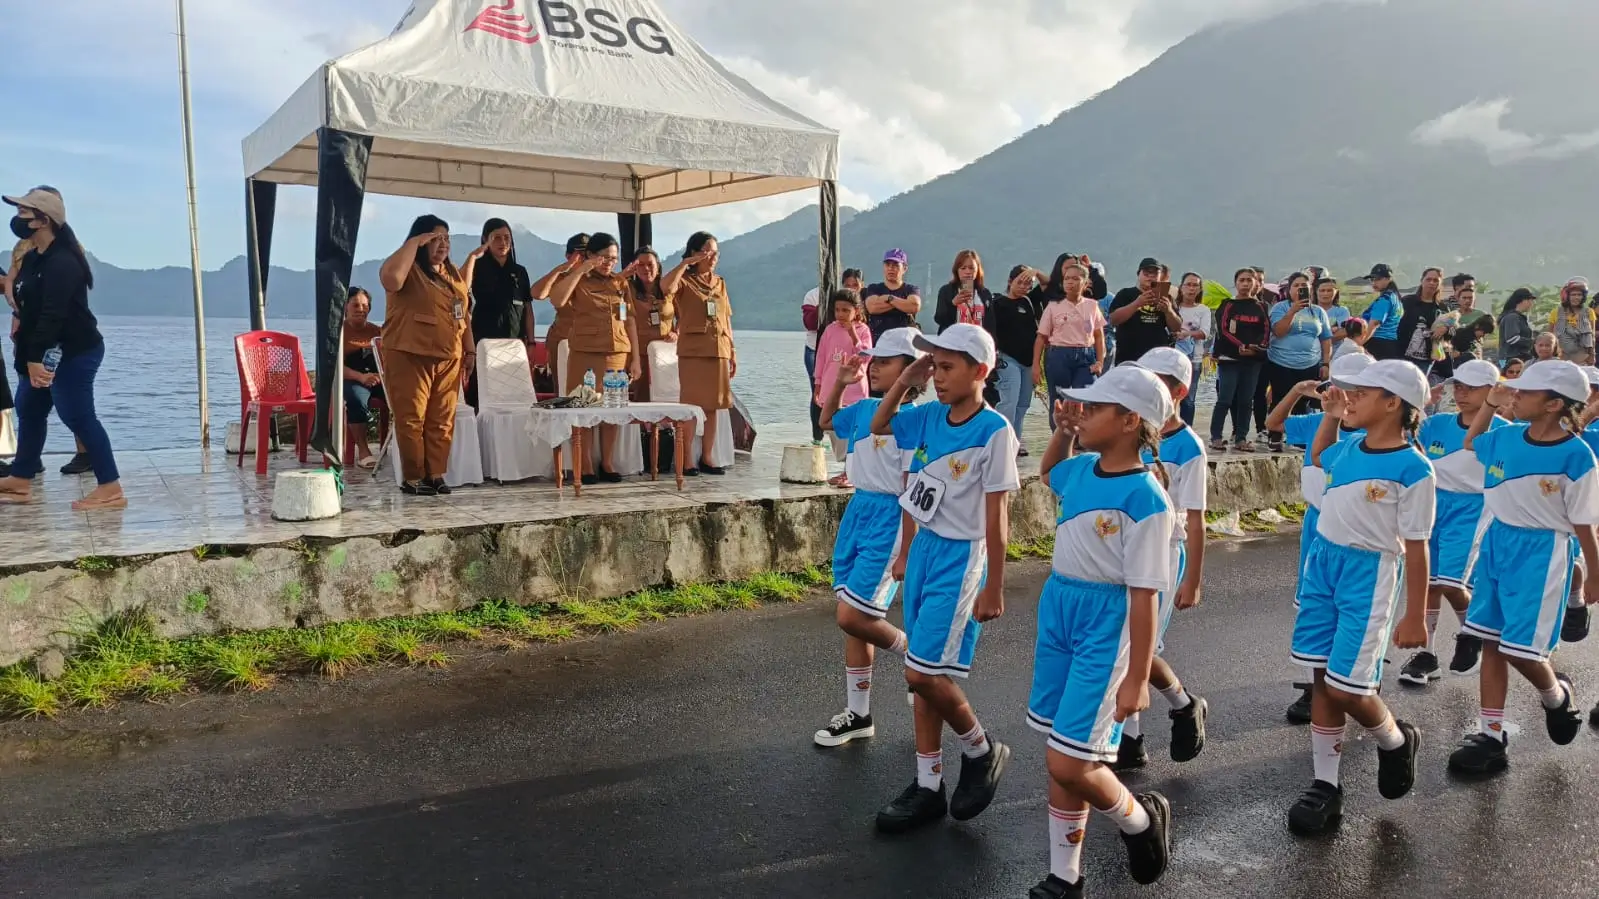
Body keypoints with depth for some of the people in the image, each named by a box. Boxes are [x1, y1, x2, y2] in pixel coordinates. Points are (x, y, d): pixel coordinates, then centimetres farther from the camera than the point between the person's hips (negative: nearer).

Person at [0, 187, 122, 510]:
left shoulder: (62, 262, -20)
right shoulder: (33, 257, 13)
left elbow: (53, 314, -26)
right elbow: (30, 306, 16)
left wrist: (36, 357, -28)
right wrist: (28, 355, 8)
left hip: (73, 353, -11)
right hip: (44, 351, 11)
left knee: (78, 416, -10)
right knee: (29, 410, 16)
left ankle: (111, 489, -8)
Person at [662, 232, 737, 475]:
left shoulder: (719, 283, 16)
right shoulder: (684, 280, -1)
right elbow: (666, 286, -26)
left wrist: (733, 351, 12)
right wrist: (686, 263, -15)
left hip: (718, 350, 5)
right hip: (692, 350, -5)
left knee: (713, 406, 6)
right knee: (691, 405, -5)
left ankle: (706, 458, 13)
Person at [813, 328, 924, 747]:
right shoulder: (864, 408, 6)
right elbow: (827, 421, 28)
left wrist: (906, 552, -17)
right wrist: (839, 382, 13)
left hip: (888, 519, -8)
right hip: (857, 511, 8)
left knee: (852, 617, -10)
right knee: (852, 619, 12)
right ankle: (857, 714, 24)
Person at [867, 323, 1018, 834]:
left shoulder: (994, 431, -15)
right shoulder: (930, 417, 3)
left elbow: (996, 516, -14)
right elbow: (878, 427, 18)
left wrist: (993, 588, -11)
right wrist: (904, 383, 3)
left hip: (961, 559, -7)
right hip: (924, 549, 7)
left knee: (922, 672, -8)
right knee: (924, 674, 11)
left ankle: (982, 751, 19)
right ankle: (928, 787, 23)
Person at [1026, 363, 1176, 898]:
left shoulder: (1146, 498, -19)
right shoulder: (1081, 467, 2)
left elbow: (1144, 595, -18)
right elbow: (1049, 474, 29)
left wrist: (1136, 679, -17)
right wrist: (1063, 431, 11)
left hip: (1107, 622, -7)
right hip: (1058, 606, 8)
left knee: (1068, 763, -8)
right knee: (1061, 756, 13)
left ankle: (1142, 820, 24)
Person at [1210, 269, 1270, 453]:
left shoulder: (1261, 307, 13)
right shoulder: (1227, 305, 3)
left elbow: (1266, 331, 7)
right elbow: (1223, 330, -7)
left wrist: (1257, 347, -12)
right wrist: (1241, 346, -20)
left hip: (1253, 360, 3)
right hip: (1230, 358, -3)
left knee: (1245, 401, 4)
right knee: (1225, 400, -9)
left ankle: (1241, 439, 9)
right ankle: (1216, 438, -4)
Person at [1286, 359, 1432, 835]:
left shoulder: (1413, 468, -14)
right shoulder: (1349, 448, 4)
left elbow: (1416, 547, -12)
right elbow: (1318, 456, 31)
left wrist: (1415, 617, -9)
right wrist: (1331, 417, 14)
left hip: (1368, 576, -6)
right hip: (1322, 564, 7)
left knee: (1345, 686, -5)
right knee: (1323, 679, 8)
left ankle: (1396, 743, 29)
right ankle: (1326, 786, 18)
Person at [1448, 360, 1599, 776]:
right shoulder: (1504, 437, -1)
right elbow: (1469, 447, 22)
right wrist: (1488, 405, 8)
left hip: (1541, 555, -6)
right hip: (1495, 544, 6)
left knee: (1520, 650, -4)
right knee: (1492, 643, 8)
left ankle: (1557, 696, 32)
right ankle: (1491, 736, 17)